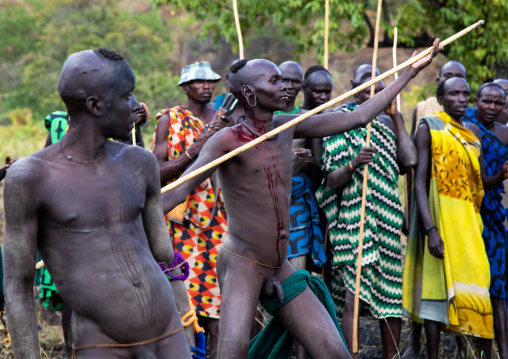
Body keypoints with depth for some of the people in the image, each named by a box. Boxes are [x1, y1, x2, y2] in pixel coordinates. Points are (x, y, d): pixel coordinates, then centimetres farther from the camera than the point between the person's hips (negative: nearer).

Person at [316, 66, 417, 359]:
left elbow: (410, 159, -4)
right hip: (353, 219, -5)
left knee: (393, 293, 6)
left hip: (388, 219, 5)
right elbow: (332, 181, -6)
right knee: (352, 294, -14)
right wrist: (353, 164, -26)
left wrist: (396, 117, 1)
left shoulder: (387, 124, 14)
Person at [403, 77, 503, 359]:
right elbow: (419, 182, -8)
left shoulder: (473, 131, 15)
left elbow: (480, 181, 17)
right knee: (437, 286, -4)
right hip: (440, 219, -5)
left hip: (468, 222, 5)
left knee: (477, 288, 0)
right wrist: (430, 230, -18)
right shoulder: (430, 128, -2)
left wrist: (500, 176, -7)